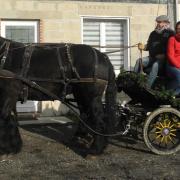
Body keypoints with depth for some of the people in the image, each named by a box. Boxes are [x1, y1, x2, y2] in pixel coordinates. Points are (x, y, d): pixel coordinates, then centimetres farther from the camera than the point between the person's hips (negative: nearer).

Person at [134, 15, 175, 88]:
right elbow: (149, 46, 22)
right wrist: (143, 47, -1)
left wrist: (164, 55, -19)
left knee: (155, 65, -35)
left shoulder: (170, 33, -2)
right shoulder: (153, 33, 16)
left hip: (163, 59, -6)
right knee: (139, 61, -16)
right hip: (152, 57, 6)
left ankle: (147, 87, -39)